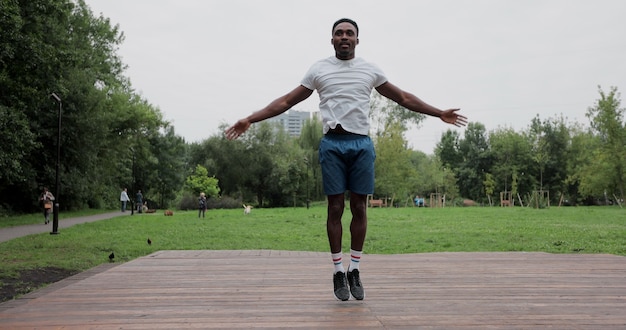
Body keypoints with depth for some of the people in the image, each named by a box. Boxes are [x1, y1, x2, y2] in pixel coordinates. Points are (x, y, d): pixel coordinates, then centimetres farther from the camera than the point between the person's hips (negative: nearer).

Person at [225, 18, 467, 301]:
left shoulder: (370, 70, 12)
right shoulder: (318, 69, 8)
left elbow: (403, 98, 17)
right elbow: (286, 102, 7)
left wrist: (439, 113, 15)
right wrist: (250, 120, -1)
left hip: (362, 144, 1)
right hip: (332, 144, -1)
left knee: (359, 208, 3)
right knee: (335, 208, 0)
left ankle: (355, 270, 14)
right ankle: (339, 271, 10)